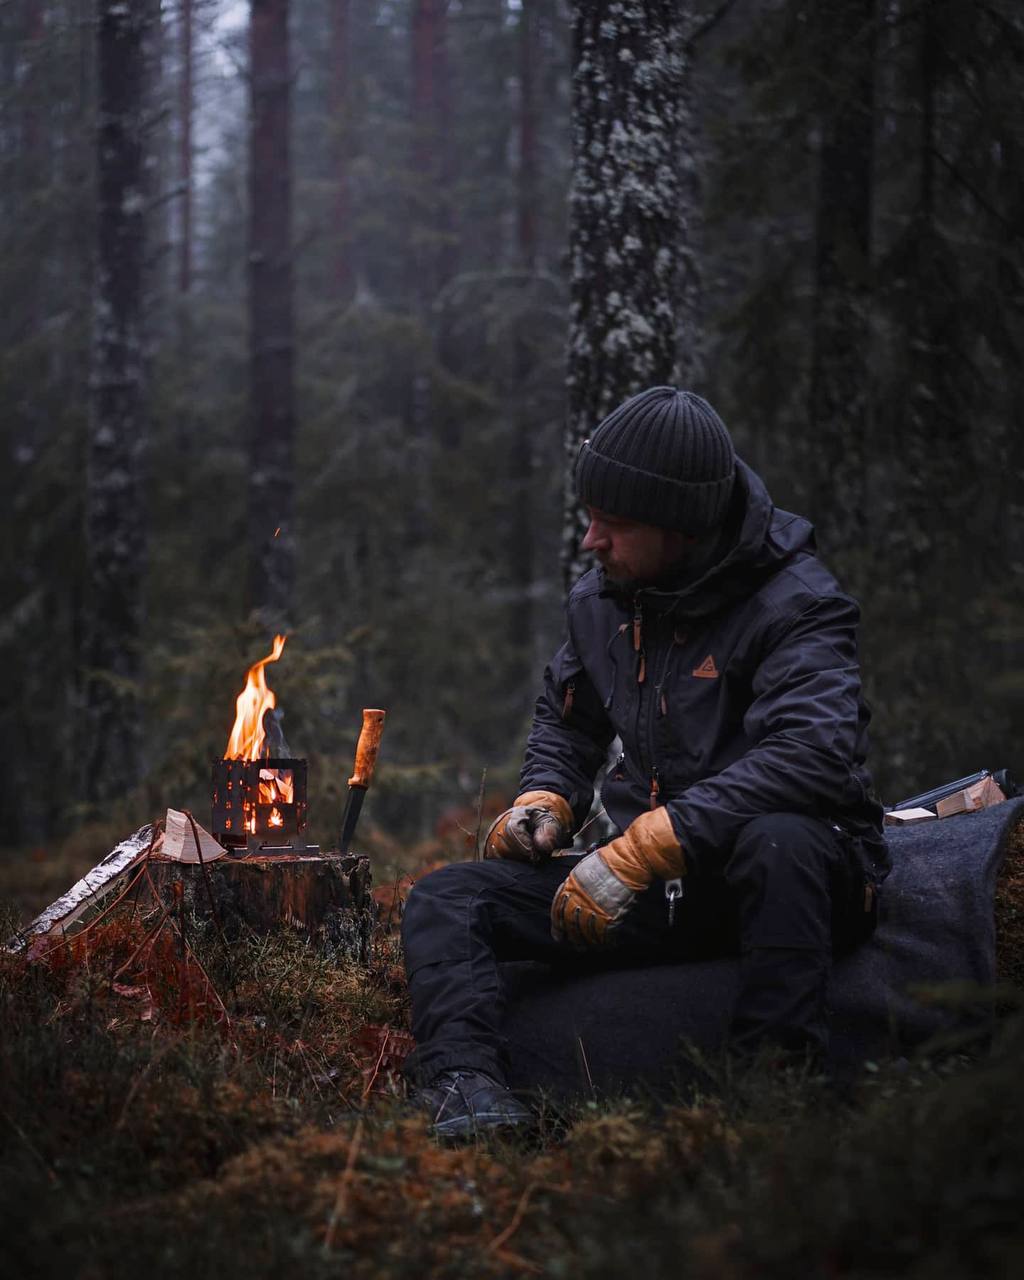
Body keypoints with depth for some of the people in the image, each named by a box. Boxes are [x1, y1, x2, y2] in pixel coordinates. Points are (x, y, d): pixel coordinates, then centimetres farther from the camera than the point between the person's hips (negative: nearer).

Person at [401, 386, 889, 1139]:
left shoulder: (795, 603, -15)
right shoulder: (602, 600, 7)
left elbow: (811, 755, -32)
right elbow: (565, 719, 26)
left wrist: (640, 851, -35)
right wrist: (545, 801, 2)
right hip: (661, 890, 6)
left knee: (777, 841, -42)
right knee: (445, 901, -8)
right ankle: (470, 1088, -35)